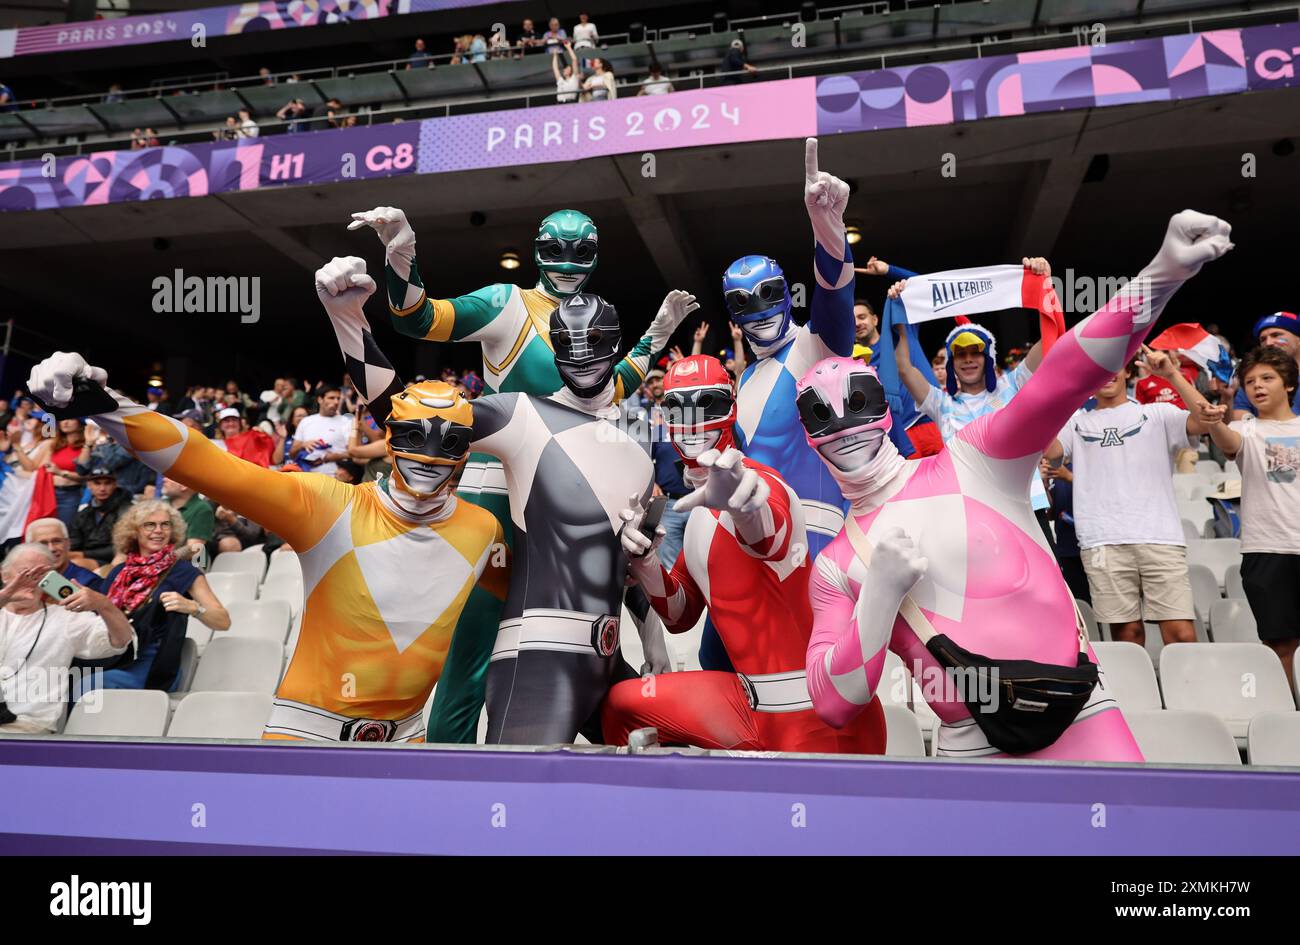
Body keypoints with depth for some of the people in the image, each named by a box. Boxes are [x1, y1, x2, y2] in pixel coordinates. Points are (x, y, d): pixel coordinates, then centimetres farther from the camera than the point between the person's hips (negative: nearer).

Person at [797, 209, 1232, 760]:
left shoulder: (971, 462, -1)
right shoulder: (835, 566, 3)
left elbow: (1062, 381, -15)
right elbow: (833, 705, -4)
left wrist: (1161, 273, -28)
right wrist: (880, 593, -16)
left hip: (1079, 719, -1)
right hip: (969, 746, 1)